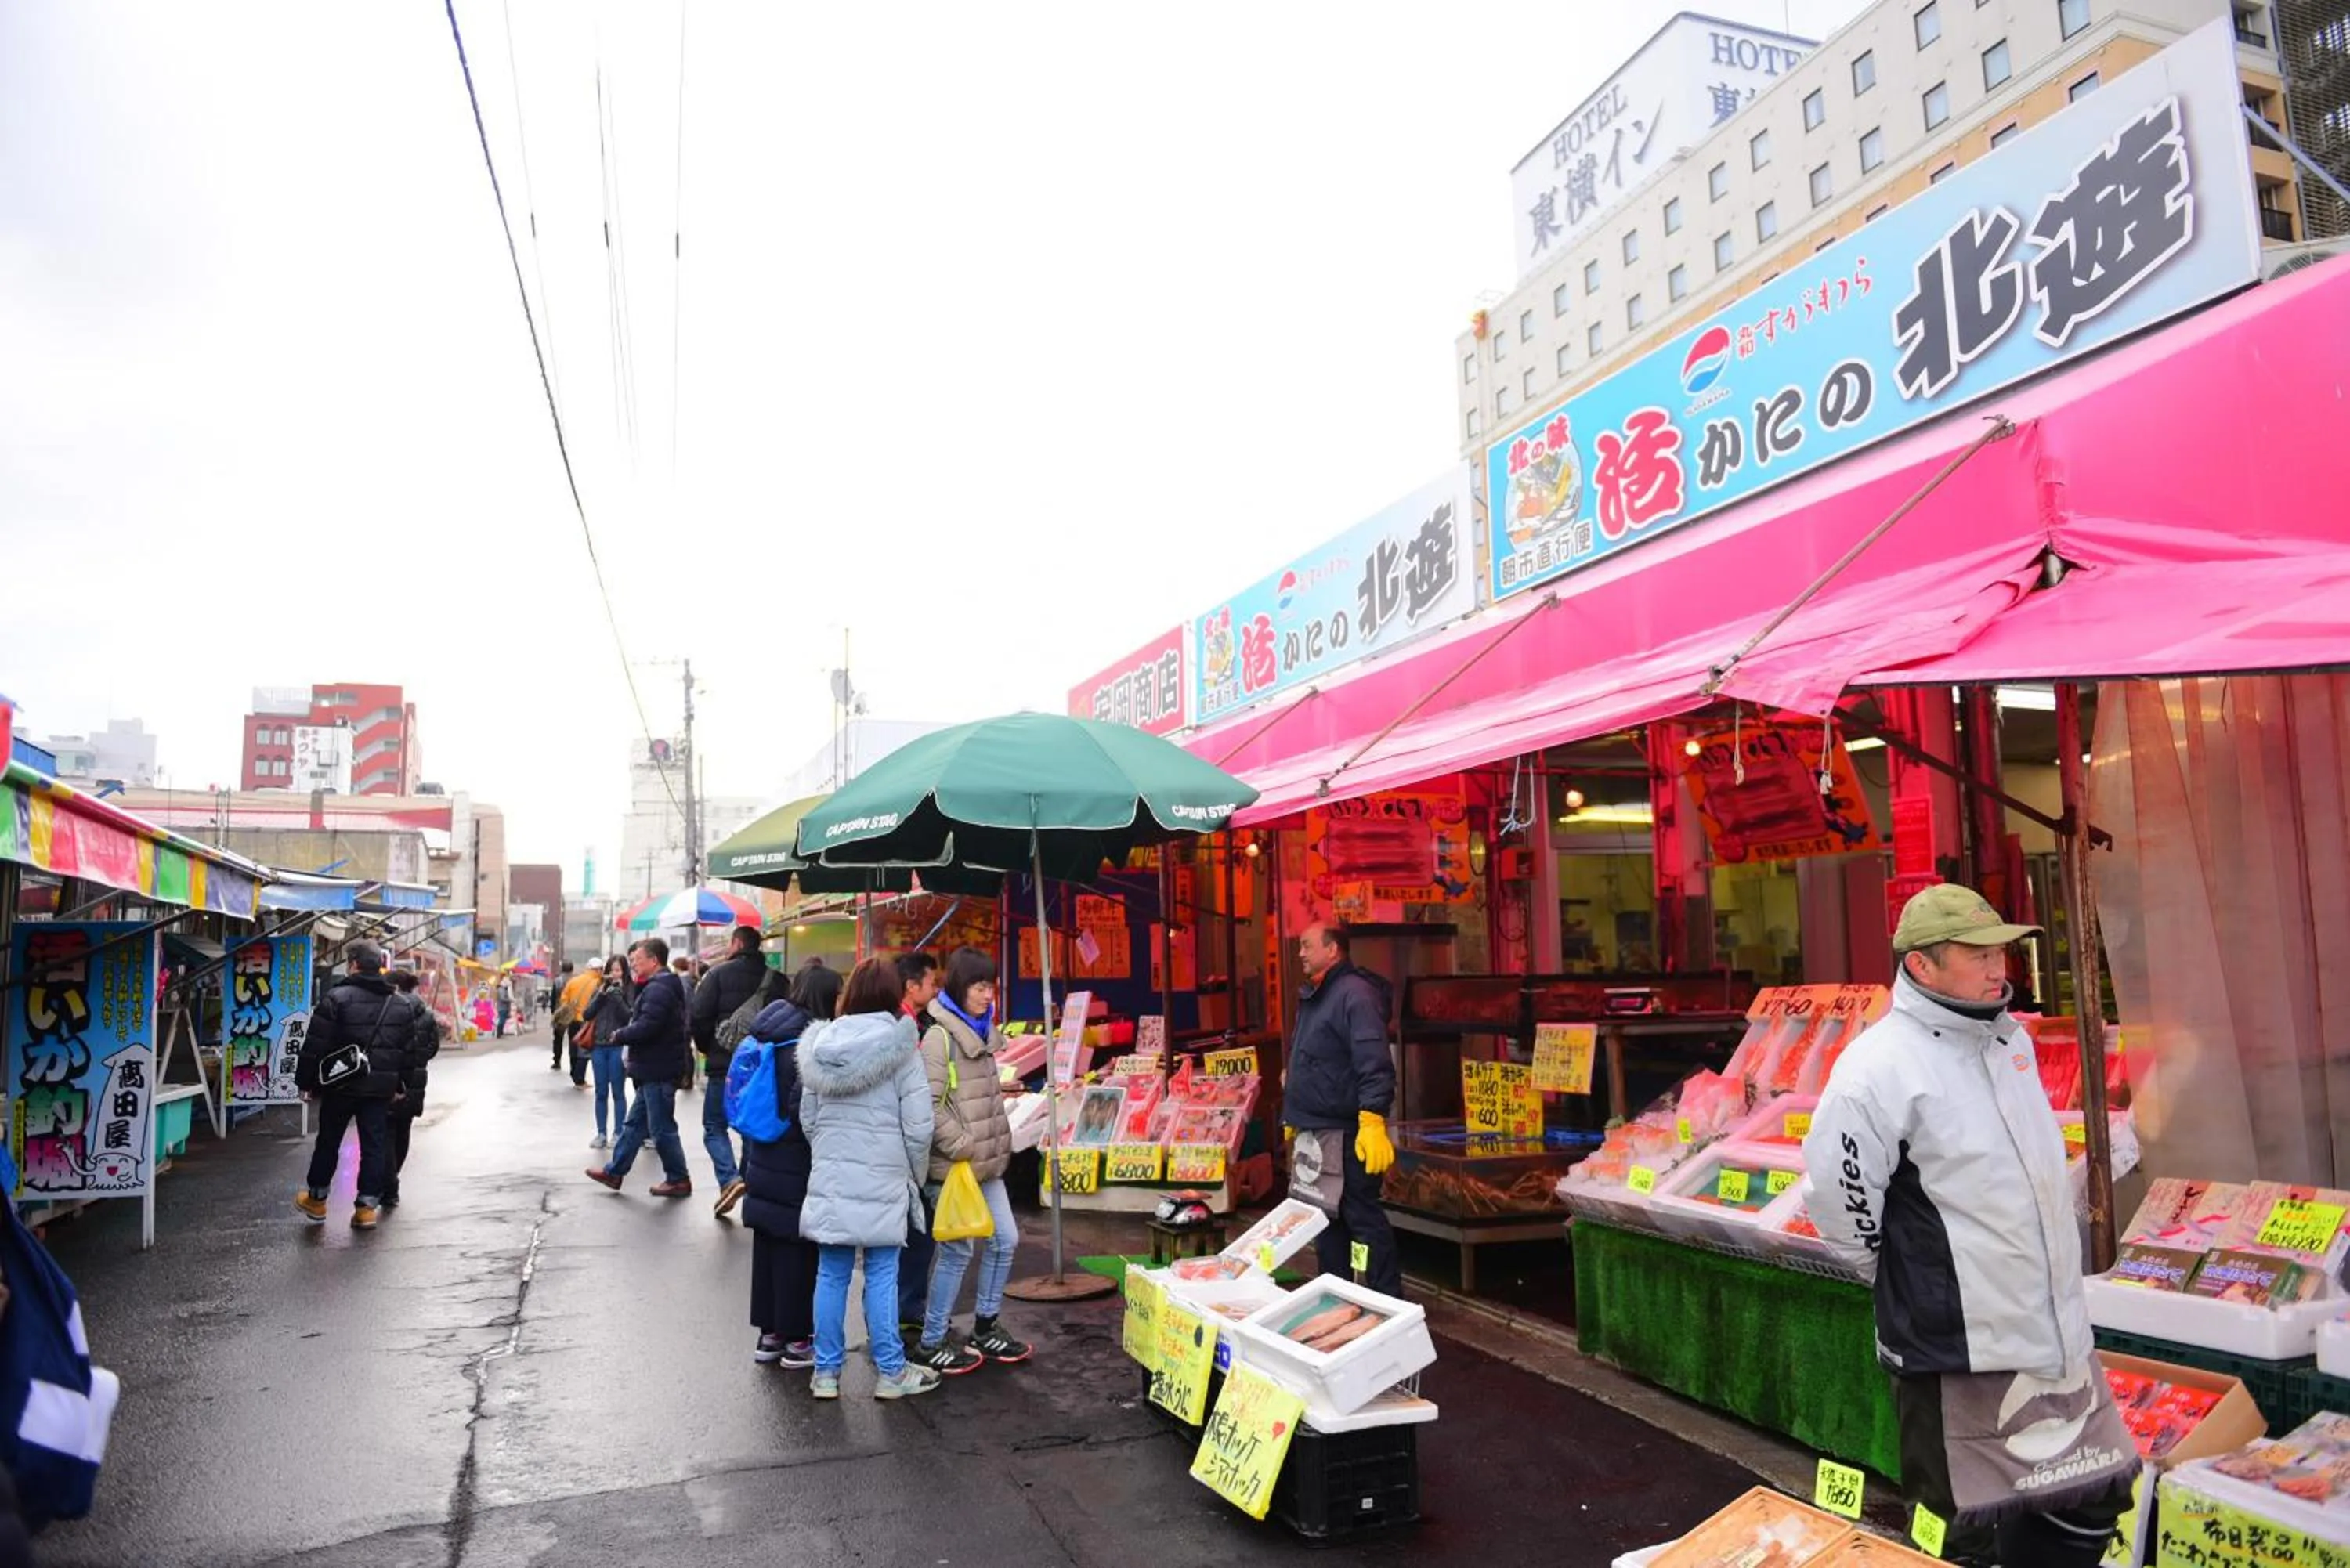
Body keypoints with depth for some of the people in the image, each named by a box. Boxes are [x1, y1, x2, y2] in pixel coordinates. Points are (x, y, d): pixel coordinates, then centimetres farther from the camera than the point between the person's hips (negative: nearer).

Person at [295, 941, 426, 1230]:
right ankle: (367, 1206, 5)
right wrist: (398, 1084, 17)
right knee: (375, 1146, 6)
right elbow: (409, 1050, 10)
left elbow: (315, 1046, -10)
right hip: (380, 1088, 3)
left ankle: (316, 1200, 28)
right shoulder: (403, 1006, 5)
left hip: (340, 1086, -3)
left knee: (328, 1142, 14)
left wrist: (305, 1079, -1)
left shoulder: (336, 999, -10)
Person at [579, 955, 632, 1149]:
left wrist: (617, 996, -17)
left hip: (618, 1047, -4)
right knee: (601, 1092, 8)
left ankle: (618, 1134, 7)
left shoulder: (628, 991, -2)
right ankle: (601, 1133, 14)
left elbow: (629, 1017, -12)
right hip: (598, 1046, 4)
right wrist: (601, 995, -6)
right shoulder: (599, 989, 10)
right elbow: (586, 1014, 4)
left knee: (618, 1092, 2)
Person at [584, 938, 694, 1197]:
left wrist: (620, 1035, -11)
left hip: (658, 1071, -11)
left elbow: (646, 1027, -27)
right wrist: (625, 1035, 2)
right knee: (635, 1122, 18)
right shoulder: (659, 986, 16)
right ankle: (615, 1171, 28)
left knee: (662, 1128, -2)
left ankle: (678, 1180, 7)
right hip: (654, 1069, 11)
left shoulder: (659, 989, -19)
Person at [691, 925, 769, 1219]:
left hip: (725, 1063, -4)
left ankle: (730, 1179, -13)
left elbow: (700, 1017, -10)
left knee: (714, 1126, 7)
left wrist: (706, 1048, 6)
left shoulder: (720, 974, -6)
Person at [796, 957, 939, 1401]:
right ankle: (890, 1372, 14)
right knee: (882, 1277, 5)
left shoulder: (823, 1044, 4)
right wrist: (915, 1177, 6)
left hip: (829, 1179, 4)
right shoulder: (901, 1049, -9)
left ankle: (826, 1372, 19)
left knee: (831, 1276, 10)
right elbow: (919, 1126, -9)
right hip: (883, 1182, -4)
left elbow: (808, 1117, 10)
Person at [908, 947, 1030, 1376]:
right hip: (951, 1166, -9)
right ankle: (930, 1345, 15)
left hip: (986, 1164, 9)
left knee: (1005, 1240, 12)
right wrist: (963, 1147, -19)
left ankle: (984, 1330, 28)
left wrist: (997, 1144, 15)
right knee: (957, 1251, 0)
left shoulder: (980, 1033, 11)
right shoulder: (939, 1037, -16)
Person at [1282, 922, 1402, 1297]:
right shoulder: (1315, 996, 15)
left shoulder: (1354, 994, -16)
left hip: (1345, 1132, -10)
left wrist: (1373, 1123, -31)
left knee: (1362, 1216, -3)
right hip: (1315, 1130, 10)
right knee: (1326, 1216, 17)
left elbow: (1374, 1065, -25)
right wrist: (1294, 1117, 24)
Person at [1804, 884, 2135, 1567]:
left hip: (2058, 1332, 8)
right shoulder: (1882, 1066, -22)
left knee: (2092, 1501, 20)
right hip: (1957, 1351, -8)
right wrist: (1908, 1282, -5)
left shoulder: (2010, 1038, 6)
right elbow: (1839, 1200, -19)